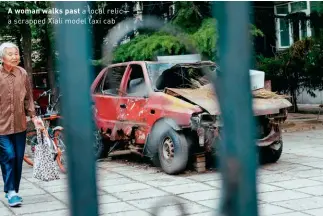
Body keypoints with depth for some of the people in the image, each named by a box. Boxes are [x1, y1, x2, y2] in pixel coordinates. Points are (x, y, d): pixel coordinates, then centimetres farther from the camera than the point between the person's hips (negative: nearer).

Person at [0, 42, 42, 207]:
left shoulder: (22, 73, 2)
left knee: (18, 159, 9)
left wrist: (33, 116, 4)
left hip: (20, 124, 4)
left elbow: (28, 98, 10)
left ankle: (13, 190, 23)